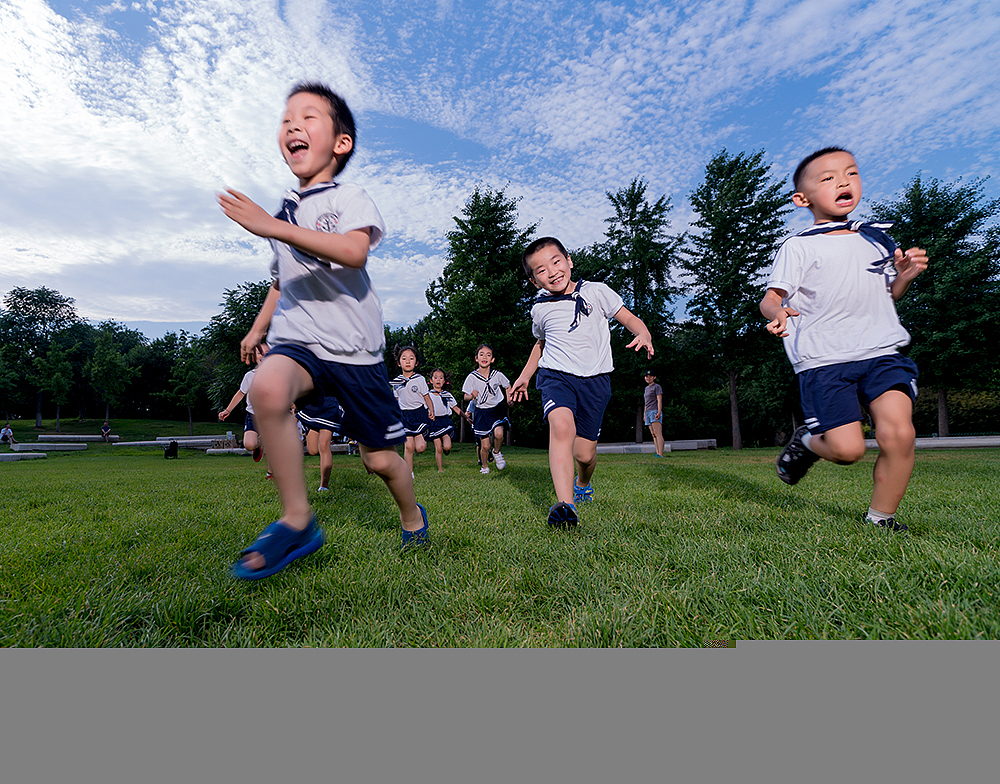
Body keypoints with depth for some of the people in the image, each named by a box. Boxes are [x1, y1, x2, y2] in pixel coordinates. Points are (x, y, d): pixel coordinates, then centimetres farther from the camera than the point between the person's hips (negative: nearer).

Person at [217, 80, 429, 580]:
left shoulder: (350, 199, 0)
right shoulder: (285, 211, 19)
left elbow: (354, 252, -23)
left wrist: (273, 227, -26)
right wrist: (258, 327, 24)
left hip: (353, 347, -4)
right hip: (296, 340, 4)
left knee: (380, 458, 1)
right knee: (266, 388, -32)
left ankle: (412, 516, 34)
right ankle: (297, 520, -18)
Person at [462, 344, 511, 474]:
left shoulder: (497, 375, -4)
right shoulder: (472, 377, -8)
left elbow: (508, 386, 14)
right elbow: (466, 396, -5)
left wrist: (508, 400, 0)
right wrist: (472, 395, -27)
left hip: (497, 408, 1)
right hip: (481, 411, 0)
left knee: (498, 433, -27)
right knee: (484, 445, 0)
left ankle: (496, 452, 7)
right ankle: (484, 466, 28)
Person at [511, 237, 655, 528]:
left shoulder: (596, 292, 1)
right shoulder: (539, 309, 10)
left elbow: (629, 318, 6)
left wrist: (644, 334, -16)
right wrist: (524, 376, 29)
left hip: (595, 378, 0)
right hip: (556, 375, 1)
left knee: (584, 453, 1)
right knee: (561, 425, -31)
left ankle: (583, 484, 38)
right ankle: (565, 505, -37)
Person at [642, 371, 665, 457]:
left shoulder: (657, 387, 2)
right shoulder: (646, 388, 24)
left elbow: (659, 400, -8)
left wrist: (659, 412, -19)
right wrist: (644, 414, 22)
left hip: (655, 411, -8)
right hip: (648, 412, 8)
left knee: (658, 434, -16)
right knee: (653, 435, 1)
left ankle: (661, 454, -23)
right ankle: (657, 453, -2)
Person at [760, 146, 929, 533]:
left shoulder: (876, 238, 20)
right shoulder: (798, 247, 2)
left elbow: (886, 295, 29)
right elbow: (770, 298, -5)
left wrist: (905, 276, 7)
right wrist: (777, 313, -29)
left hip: (882, 352, 5)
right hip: (823, 360, -5)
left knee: (899, 434, -13)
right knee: (847, 449, -13)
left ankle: (881, 518, 9)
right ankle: (808, 440, 24)